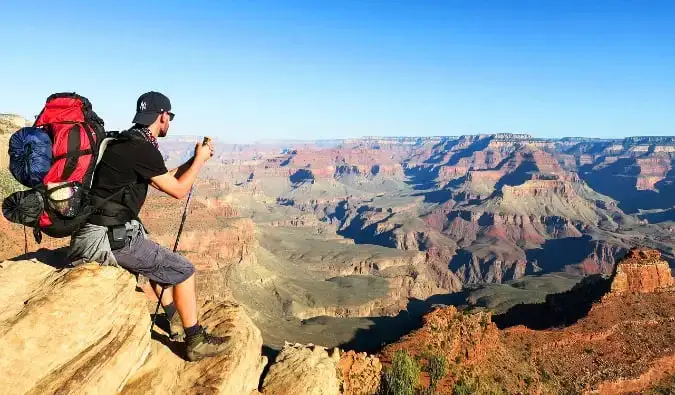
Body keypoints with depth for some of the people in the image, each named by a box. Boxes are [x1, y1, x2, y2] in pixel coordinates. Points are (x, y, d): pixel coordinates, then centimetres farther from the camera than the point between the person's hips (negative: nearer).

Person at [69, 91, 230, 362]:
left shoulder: (126, 143, 14)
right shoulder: (143, 149, -17)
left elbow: (163, 180, 24)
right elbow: (178, 190, -8)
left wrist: (193, 160, 22)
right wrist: (200, 160, 4)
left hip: (94, 231, 10)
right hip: (110, 238, -10)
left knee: (159, 259, 28)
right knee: (183, 269, -2)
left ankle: (177, 323, 38)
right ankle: (195, 341, 8)